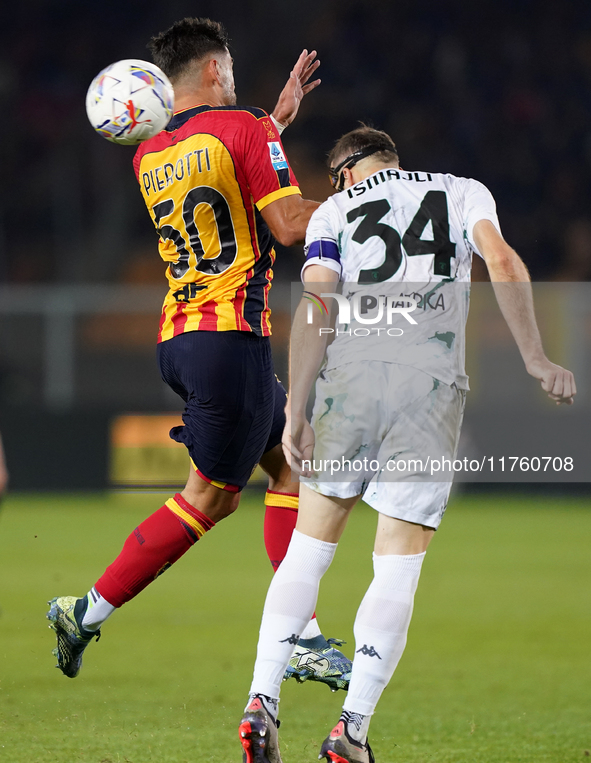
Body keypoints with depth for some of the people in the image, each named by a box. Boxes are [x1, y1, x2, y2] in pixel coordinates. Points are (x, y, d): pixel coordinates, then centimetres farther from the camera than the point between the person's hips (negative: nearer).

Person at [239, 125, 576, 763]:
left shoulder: (334, 210, 17)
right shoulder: (463, 192, 20)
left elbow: (313, 309, 3)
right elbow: (503, 264, 1)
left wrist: (294, 412, -1)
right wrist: (534, 358, -3)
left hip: (351, 371, 0)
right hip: (435, 383, 0)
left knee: (308, 548, 11)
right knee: (398, 566, 3)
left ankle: (262, 704, 2)